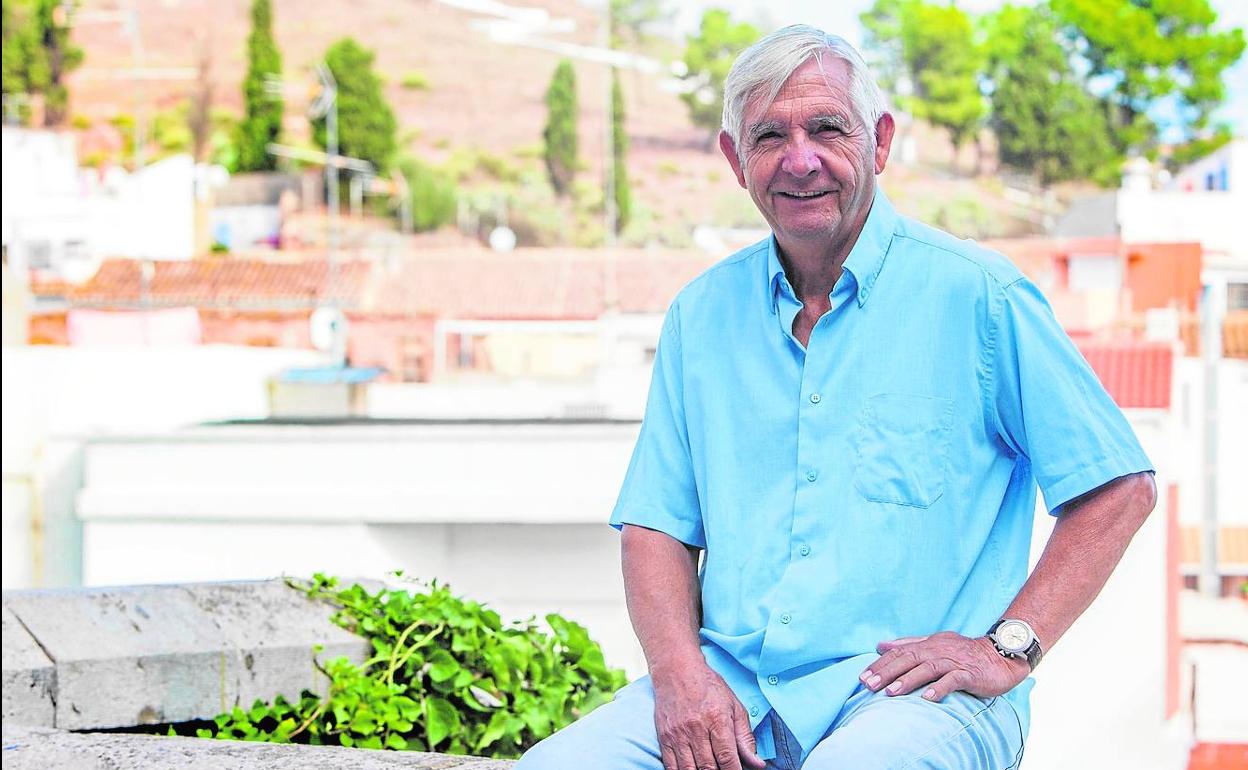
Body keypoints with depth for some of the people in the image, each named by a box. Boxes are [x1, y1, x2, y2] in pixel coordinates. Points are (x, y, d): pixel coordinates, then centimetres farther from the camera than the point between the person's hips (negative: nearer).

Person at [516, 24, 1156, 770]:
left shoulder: (975, 296, 1)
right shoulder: (702, 315, 15)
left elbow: (1120, 487, 1)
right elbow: (656, 527, 15)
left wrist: (1009, 649, -8)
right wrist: (678, 671, -5)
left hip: (909, 690, -4)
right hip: (729, 687, 5)